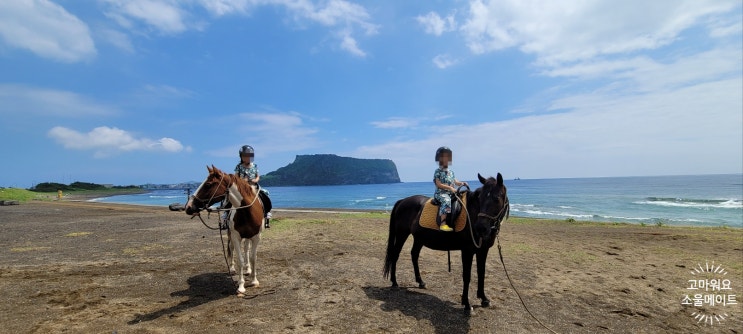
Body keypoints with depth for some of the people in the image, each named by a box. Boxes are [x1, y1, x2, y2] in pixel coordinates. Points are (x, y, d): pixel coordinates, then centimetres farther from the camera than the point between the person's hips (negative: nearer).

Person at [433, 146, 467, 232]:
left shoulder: (451, 172, 18)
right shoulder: (438, 171, -4)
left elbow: (455, 181, 19)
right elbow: (438, 184, -12)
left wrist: (461, 183, -2)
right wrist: (449, 187, -21)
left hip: (451, 193, 8)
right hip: (441, 193, -8)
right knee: (446, 201, -36)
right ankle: (443, 224, -40)